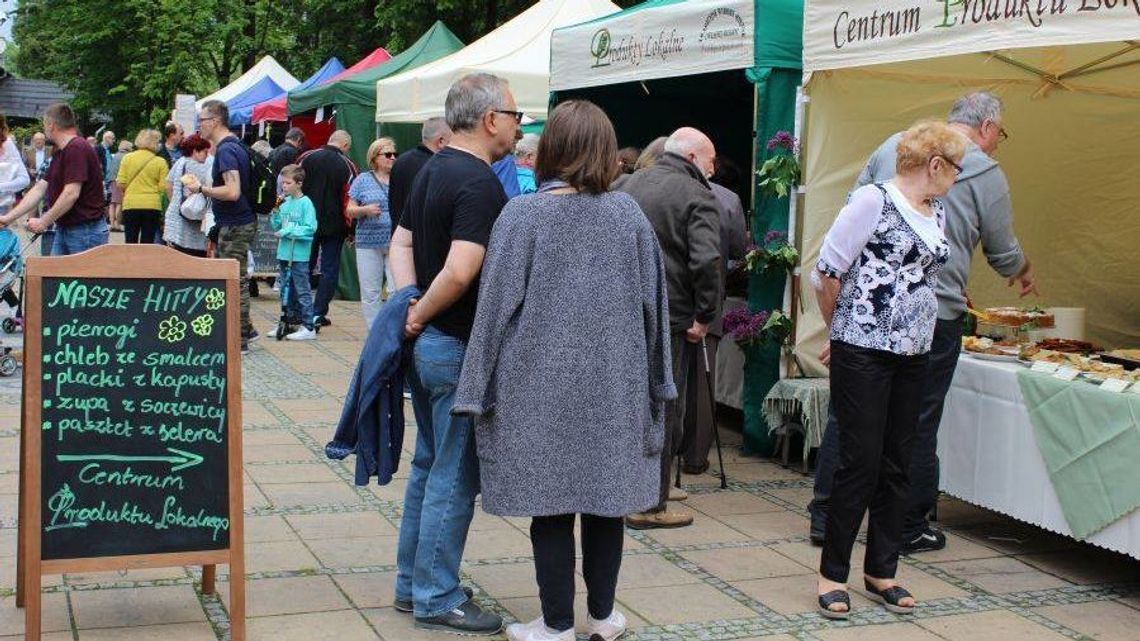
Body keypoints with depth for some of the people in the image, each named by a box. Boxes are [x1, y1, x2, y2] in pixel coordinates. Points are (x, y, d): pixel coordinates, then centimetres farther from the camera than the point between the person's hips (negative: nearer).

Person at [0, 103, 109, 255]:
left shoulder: (77, 149, -16)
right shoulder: (59, 154, 17)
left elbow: (71, 193, -23)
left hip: (85, 231, -10)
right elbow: (40, 189, 16)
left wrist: (44, 221, -17)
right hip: (63, 229, 10)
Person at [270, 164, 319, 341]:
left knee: (302, 291, -4)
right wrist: (275, 212, -3)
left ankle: (308, 328, 0)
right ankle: (290, 322, 25)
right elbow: (276, 227, 14)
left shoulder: (306, 203, -10)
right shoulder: (284, 202, 8)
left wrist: (287, 232, -17)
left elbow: (310, 228, -17)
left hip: (299, 255, -7)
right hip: (284, 253, 7)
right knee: (287, 290, 15)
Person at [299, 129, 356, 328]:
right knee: (329, 270, 6)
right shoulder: (347, 166, -7)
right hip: (333, 226, -3)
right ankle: (318, 313, 2)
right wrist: (351, 231, -2)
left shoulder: (307, 157, 0)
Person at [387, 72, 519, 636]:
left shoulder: (432, 170, 10)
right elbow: (461, 272, -30)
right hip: (460, 348, -10)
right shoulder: (480, 184, -20)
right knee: (455, 475, 0)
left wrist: (409, 305, 2)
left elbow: (401, 241, 14)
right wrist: (420, 315, -16)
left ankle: (412, 583, 27)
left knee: (429, 464, 18)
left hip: (428, 343, 10)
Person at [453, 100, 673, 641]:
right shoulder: (628, 213, 0)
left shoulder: (523, 215, -9)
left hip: (542, 384, -3)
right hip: (615, 386, 3)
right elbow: (653, 302, 5)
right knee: (606, 499, 13)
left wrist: (480, 391, -2)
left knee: (550, 506, 5)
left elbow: (497, 306, -8)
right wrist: (652, 382, 15)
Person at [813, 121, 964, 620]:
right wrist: (842, 332, 3)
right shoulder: (873, 201, -10)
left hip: (913, 355, 7)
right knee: (861, 463, -4)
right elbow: (827, 272, -8)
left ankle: (881, 572, 22)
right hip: (863, 353, -7)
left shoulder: (936, 212, 13)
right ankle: (833, 574, 8)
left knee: (897, 466, 11)